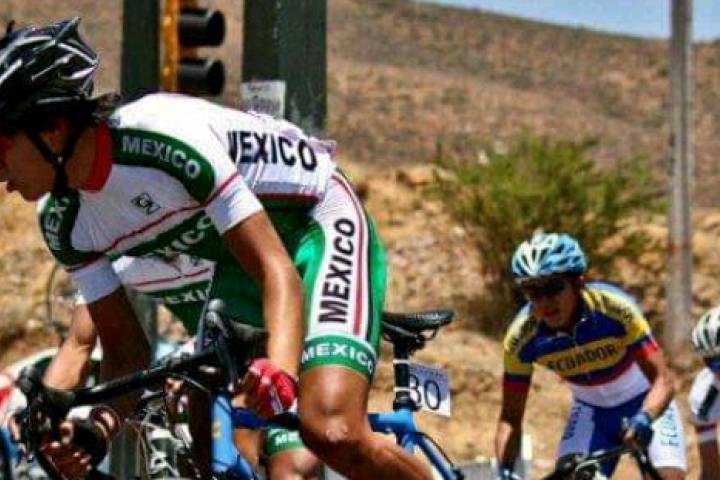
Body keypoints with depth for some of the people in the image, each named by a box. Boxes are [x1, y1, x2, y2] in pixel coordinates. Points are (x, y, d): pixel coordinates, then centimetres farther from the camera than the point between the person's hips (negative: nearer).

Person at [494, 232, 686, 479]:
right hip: (591, 410, 2)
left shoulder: (615, 308, -32)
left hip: (645, 404, -2)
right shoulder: (521, 338, -24)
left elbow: (662, 380, -32)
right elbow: (510, 418, -16)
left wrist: (643, 419, -53)